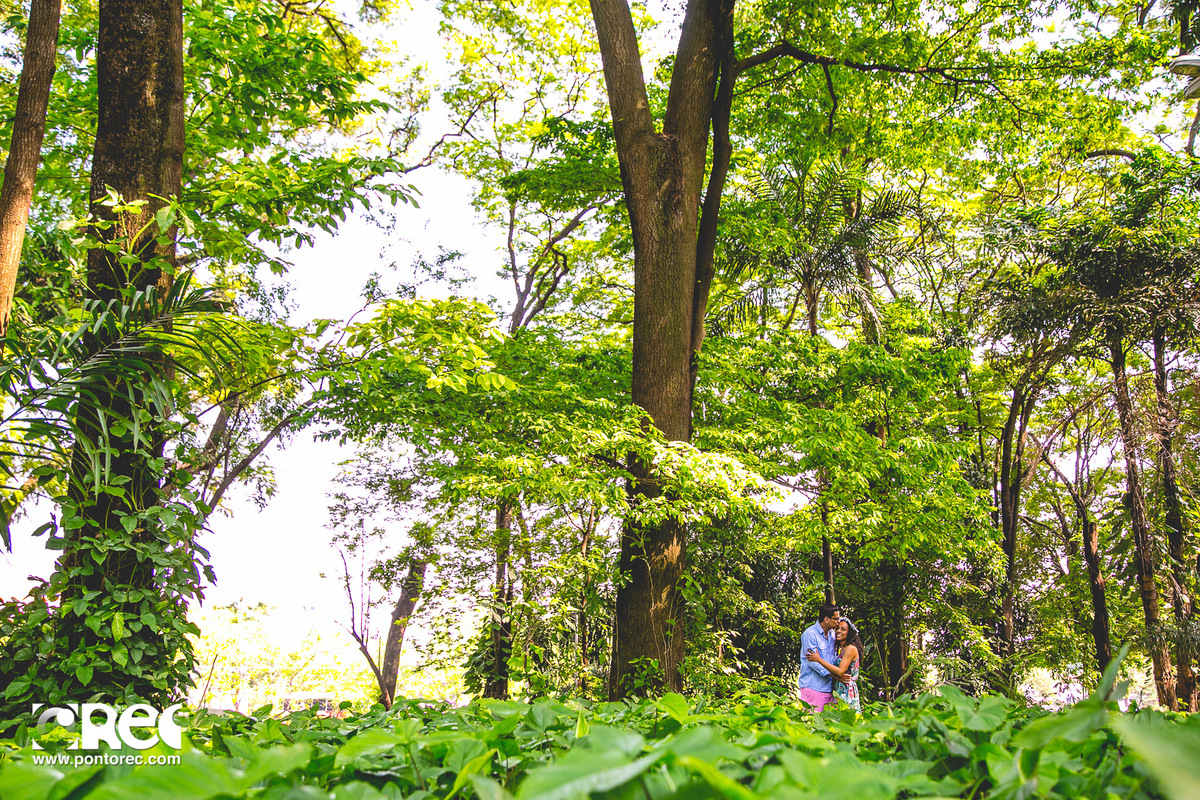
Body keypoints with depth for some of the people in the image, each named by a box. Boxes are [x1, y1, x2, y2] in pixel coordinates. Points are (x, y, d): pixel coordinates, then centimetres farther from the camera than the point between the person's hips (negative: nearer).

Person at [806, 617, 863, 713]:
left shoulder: (851, 648, -9)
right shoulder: (840, 649, 17)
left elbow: (840, 672, -17)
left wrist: (819, 659, -16)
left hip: (847, 691, -8)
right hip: (838, 691, 8)